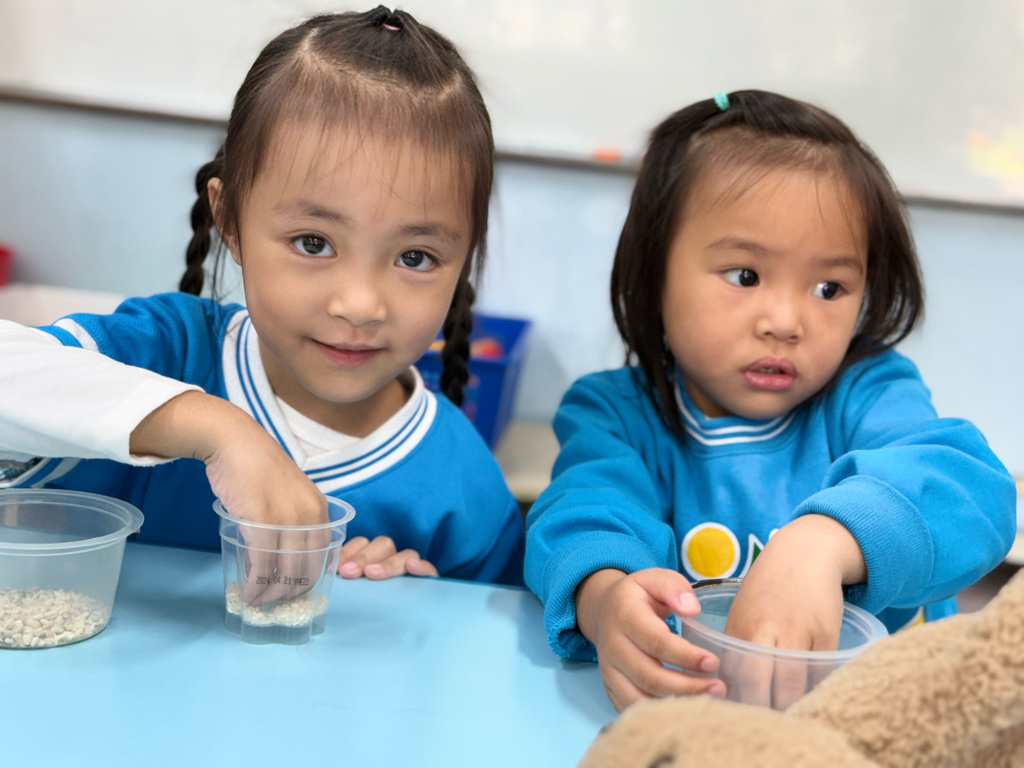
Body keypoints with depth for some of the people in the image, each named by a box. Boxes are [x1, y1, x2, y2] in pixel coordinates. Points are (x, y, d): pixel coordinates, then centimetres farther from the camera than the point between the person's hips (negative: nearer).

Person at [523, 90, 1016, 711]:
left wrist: (818, 543, -39)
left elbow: (964, 484, -20)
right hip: (679, 719, 0)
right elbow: (589, 509, -16)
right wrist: (603, 593, -40)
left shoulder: (867, 398, -1)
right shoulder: (616, 414, 2)